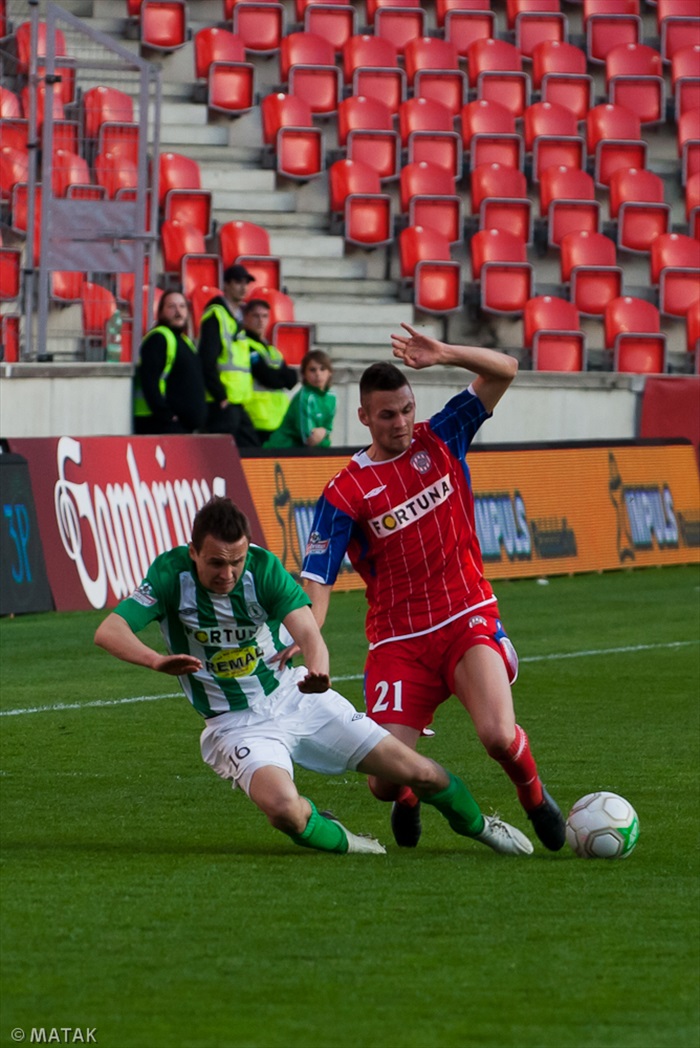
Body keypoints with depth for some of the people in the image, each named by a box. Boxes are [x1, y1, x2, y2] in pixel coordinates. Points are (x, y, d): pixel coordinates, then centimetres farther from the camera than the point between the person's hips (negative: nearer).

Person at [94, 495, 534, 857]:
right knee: (284, 808, -34)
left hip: (296, 696, 2)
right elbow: (109, 631, -28)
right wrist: (157, 660, -49)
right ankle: (337, 839, 1)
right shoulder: (172, 574, -18)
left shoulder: (264, 566, -16)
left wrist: (318, 667, -53)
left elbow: (308, 631, -28)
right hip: (237, 724, -2)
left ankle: (475, 822, 35)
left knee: (417, 771, 2)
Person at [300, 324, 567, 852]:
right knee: (385, 782, -8)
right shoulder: (345, 493, -5)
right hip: (398, 641, 0)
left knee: (499, 736, -26)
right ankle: (410, 797, 32)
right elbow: (317, 581, -8)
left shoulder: (441, 440, 3)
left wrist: (444, 354, -17)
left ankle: (535, 796, 10)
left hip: (468, 620, 1)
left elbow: (504, 370, 0)